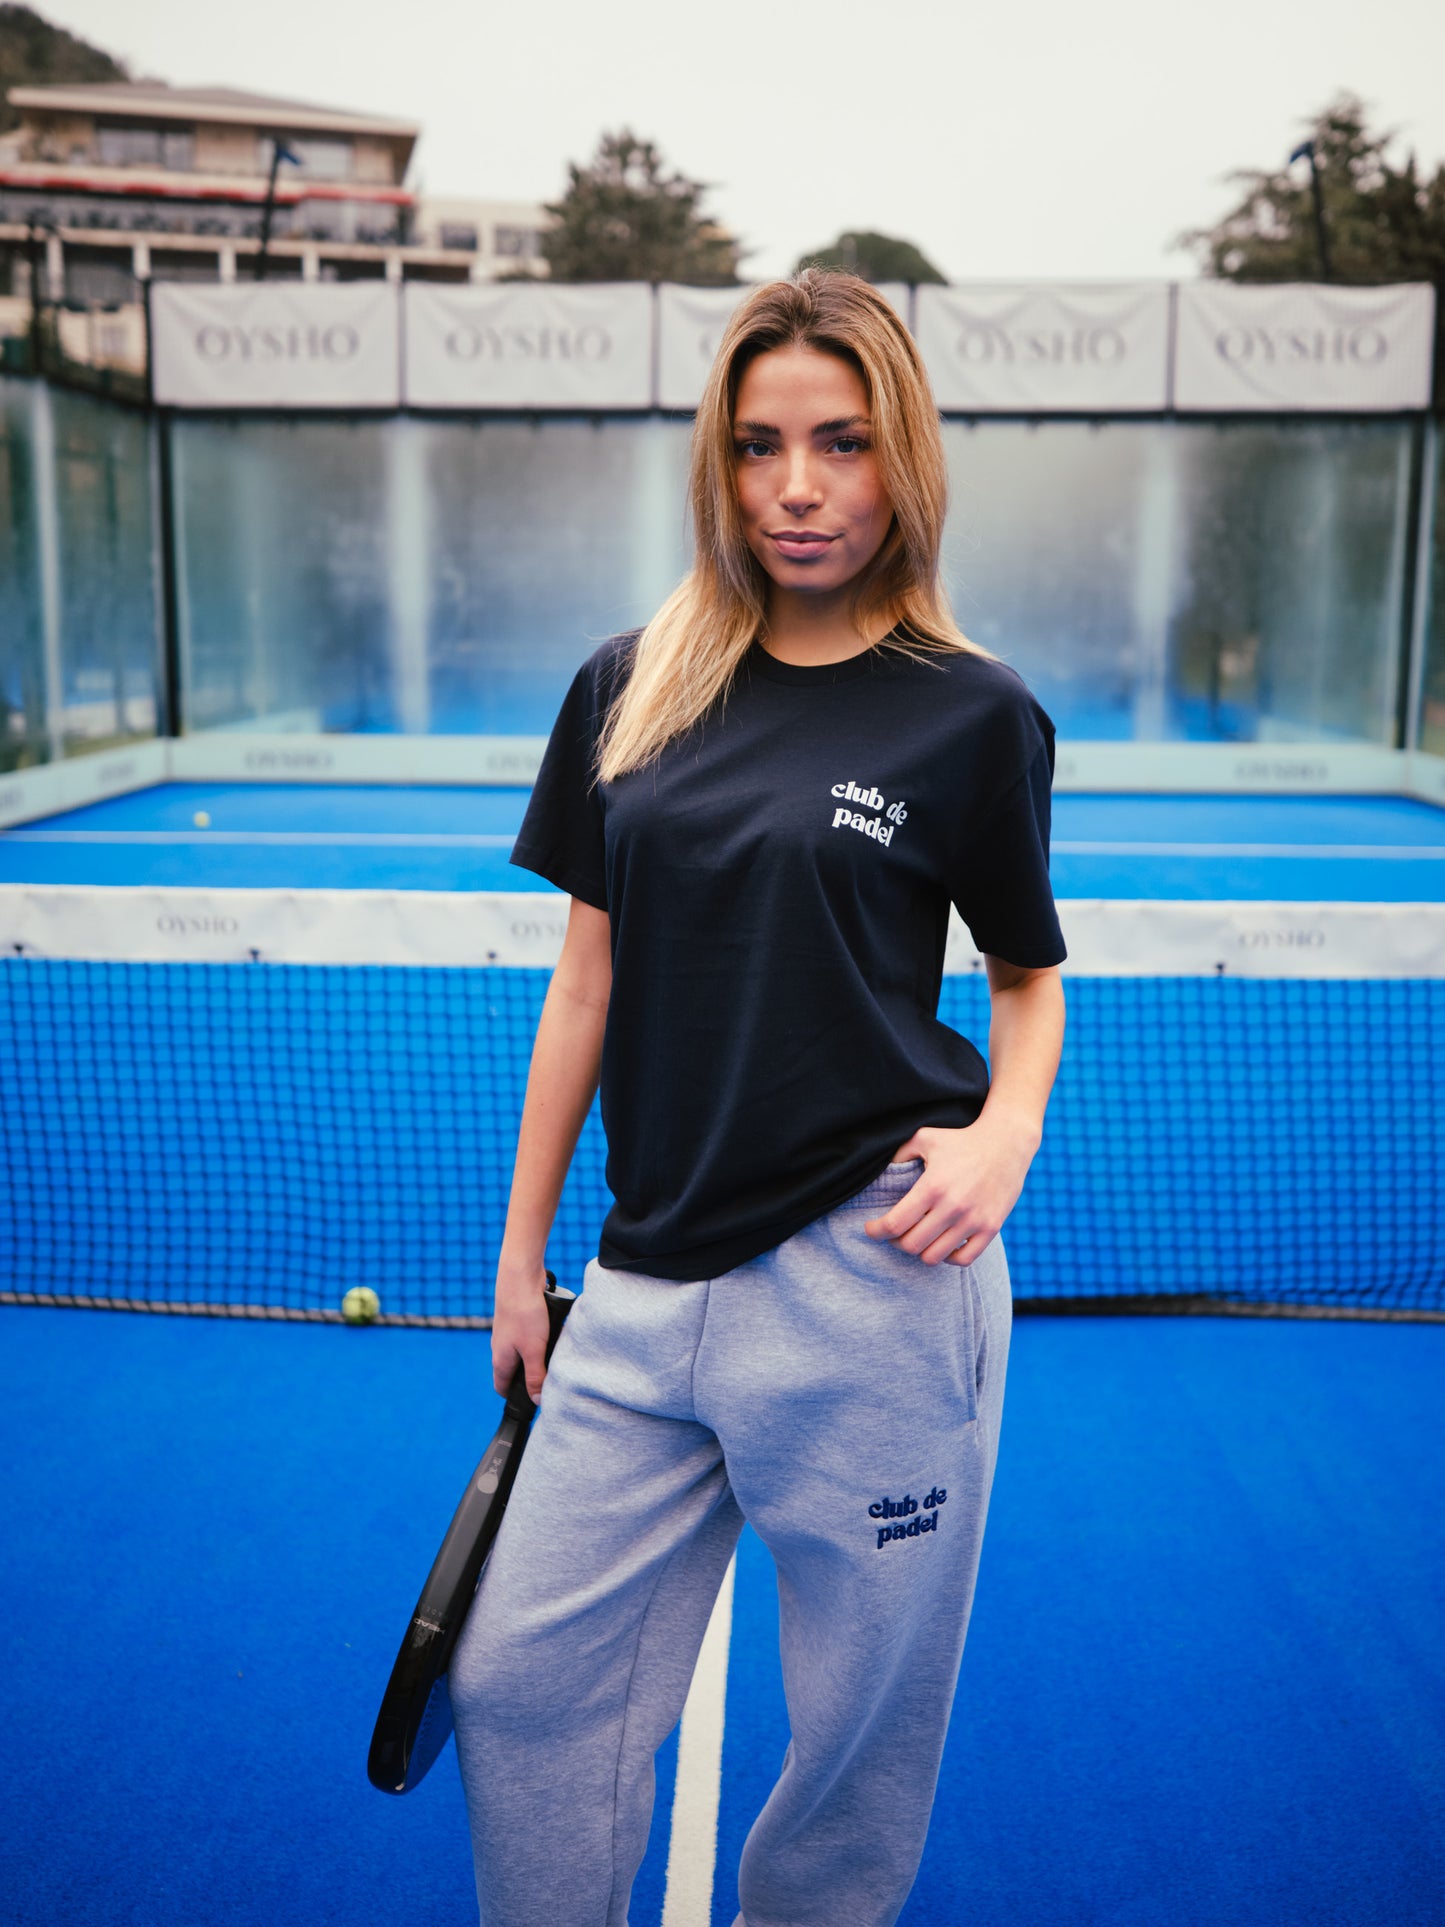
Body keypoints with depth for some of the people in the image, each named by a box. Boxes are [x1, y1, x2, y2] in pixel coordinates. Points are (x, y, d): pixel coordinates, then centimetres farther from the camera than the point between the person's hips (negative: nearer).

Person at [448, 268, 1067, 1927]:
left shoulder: (975, 715, -2)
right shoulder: (628, 688, 6)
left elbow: (1031, 976, 9)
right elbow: (585, 989, 10)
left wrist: (1006, 1132, -12)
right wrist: (521, 1257, 12)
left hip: (871, 1287, -3)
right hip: (646, 1282, 4)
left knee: (860, 1723, 12)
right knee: (518, 1680, 9)